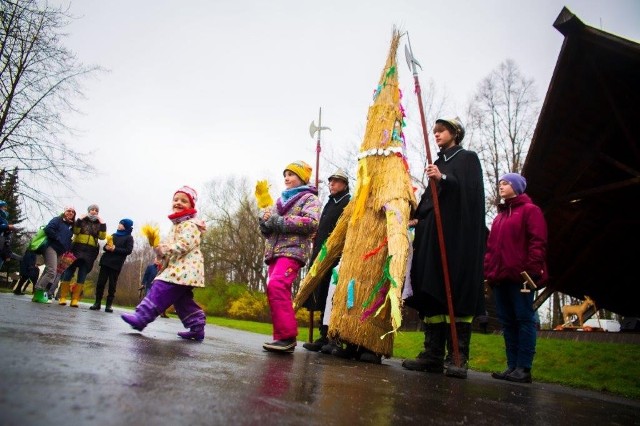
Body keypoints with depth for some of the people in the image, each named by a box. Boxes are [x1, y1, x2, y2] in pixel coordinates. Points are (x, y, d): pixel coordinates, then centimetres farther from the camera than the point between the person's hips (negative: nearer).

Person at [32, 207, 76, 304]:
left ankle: (37, 294, 8)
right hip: (51, 246, -8)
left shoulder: (71, 226, 21)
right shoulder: (57, 220, 1)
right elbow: (48, 229, -14)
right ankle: (39, 294, -14)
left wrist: (68, 249, 5)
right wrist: (58, 239, -14)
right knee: (52, 271, -17)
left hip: (59, 251, 8)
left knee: (48, 271, 6)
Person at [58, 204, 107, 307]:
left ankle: (75, 299, -3)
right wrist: (79, 220, -11)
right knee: (69, 271, -5)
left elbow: (102, 237, -1)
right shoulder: (82, 220, 10)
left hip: (90, 252, 1)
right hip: (77, 248, -1)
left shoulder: (99, 224, 13)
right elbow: (75, 231, -5)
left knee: (82, 275, -2)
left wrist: (103, 224, -7)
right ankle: (63, 297, -2)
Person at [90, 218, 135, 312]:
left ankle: (108, 305, 2)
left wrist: (115, 249, -15)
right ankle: (97, 303, 7)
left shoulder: (129, 238, 2)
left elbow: (128, 251, -9)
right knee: (100, 282, 0)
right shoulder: (114, 235, 18)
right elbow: (105, 246, 19)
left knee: (112, 285, -2)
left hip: (116, 264, -5)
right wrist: (106, 247, -5)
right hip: (106, 261, 5)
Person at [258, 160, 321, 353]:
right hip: (274, 252, 8)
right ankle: (283, 337, 11)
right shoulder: (281, 200, 26)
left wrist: (280, 221, -14)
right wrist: (265, 221, 0)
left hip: (293, 250, -7)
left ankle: (287, 336, -20)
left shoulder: (310, 198, 5)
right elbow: (268, 228, 25)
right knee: (279, 292, 4)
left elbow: (312, 222, -14)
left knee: (276, 286, -24)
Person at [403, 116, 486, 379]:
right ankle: (433, 354, -3)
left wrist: (444, 179, -22)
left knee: (457, 291, -13)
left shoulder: (468, 158, 9)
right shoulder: (437, 164, 26)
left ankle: (458, 357, -13)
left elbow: (471, 189, -8)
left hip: (458, 232, -6)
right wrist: (418, 218, 8)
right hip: (434, 232, 7)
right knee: (432, 290, -2)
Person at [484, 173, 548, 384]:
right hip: (499, 277, 8)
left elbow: (538, 242, -8)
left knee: (524, 319, -4)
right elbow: (490, 246, 20)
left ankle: (524, 368, -2)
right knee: (507, 322, 7)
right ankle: (512, 365, 12)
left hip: (520, 276, -7)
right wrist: (488, 272, 12)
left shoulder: (530, 210, 2)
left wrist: (532, 270, -17)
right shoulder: (499, 216, 25)